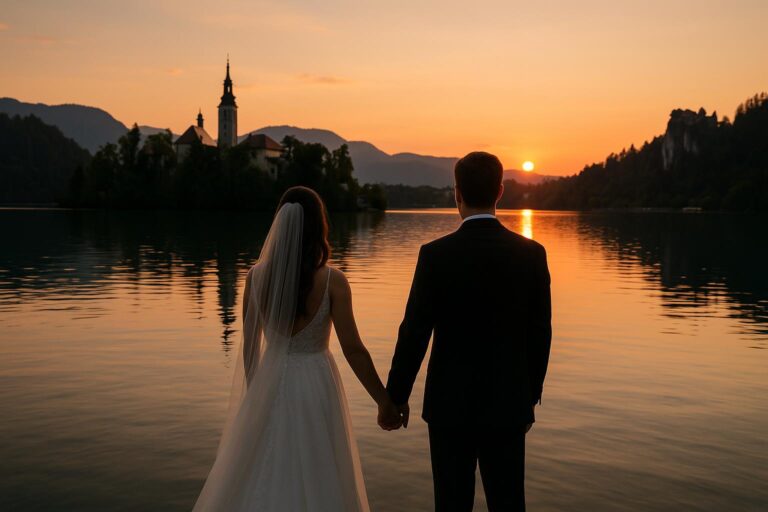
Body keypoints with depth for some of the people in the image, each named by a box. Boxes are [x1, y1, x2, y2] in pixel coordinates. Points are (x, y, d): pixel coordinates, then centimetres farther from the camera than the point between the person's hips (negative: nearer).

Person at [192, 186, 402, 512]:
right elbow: (353, 349, -14)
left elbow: (249, 345, 0)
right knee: (315, 482, 14)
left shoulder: (256, 276, -7)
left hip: (270, 384, 3)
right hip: (315, 386, -2)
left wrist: (254, 392, 16)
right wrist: (385, 402, -4)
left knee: (258, 478, 19)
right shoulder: (332, 281, -15)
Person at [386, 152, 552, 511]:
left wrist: (396, 396, 1)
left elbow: (414, 333, -12)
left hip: (451, 403, -2)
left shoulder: (436, 254, -14)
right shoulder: (531, 253, -6)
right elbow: (539, 333, 0)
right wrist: (531, 395, 13)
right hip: (507, 403, 3)